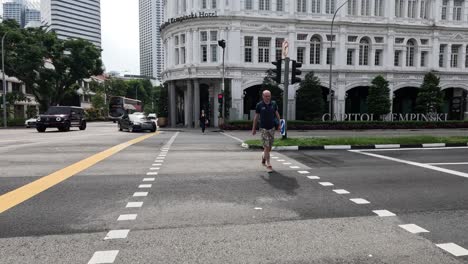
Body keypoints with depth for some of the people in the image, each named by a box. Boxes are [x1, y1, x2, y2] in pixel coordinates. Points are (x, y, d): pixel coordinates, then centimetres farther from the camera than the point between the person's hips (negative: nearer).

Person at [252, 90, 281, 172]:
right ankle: (268, 165, -4)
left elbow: (277, 114, 12)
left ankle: (263, 156, 41)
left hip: (272, 128, 3)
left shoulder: (273, 104, 2)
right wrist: (254, 128, 4)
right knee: (266, 147, -8)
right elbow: (256, 117, 2)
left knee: (270, 147, 12)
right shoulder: (259, 105, -5)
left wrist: (279, 124, 4)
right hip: (263, 128, -3)